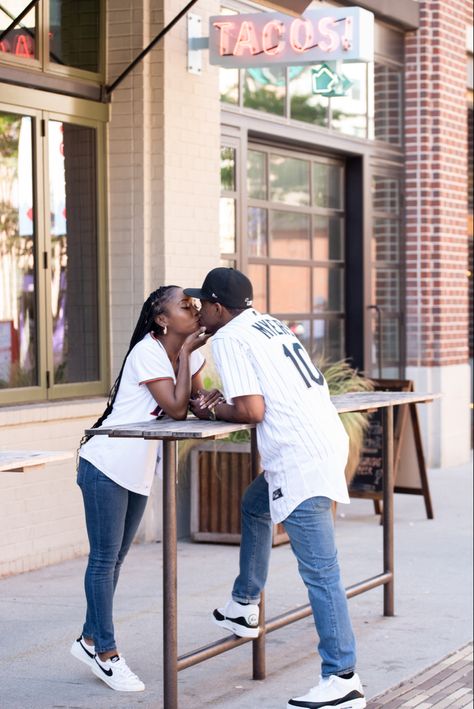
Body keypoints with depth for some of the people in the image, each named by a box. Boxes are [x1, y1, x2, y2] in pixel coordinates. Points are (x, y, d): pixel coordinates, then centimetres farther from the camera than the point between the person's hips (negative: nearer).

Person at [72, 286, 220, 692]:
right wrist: (186, 354, -22)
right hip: (107, 465, -8)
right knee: (105, 559, -1)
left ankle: (90, 641, 25)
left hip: (140, 471, 8)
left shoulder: (191, 349, 3)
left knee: (115, 559, 14)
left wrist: (209, 397, -20)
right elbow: (176, 409, -25)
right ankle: (106, 653, 6)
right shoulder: (147, 352, -20)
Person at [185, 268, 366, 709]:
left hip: (301, 459, -10)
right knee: (254, 505, 32)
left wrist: (212, 412, 5)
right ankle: (244, 607, 41)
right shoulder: (268, 324, 20)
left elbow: (252, 411, -13)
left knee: (319, 571, -8)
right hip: (327, 440, 10)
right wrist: (220, 403, 14)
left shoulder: (228, 339, -6)